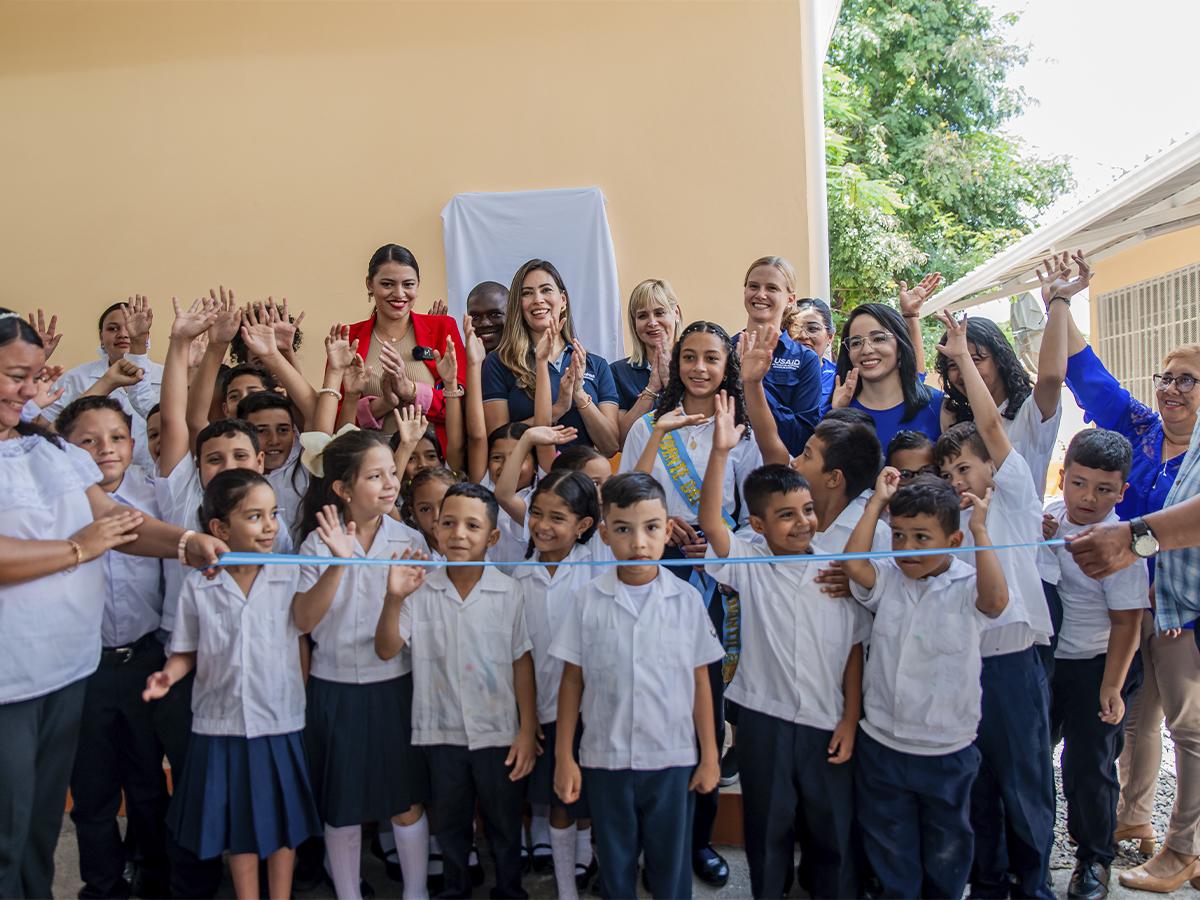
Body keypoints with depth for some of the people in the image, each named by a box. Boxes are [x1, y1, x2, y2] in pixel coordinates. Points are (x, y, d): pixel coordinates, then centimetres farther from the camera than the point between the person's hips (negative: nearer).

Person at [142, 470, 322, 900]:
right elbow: (187, 652, 1)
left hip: (280, 723, 0)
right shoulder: (198, 586, -4)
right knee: (238, 824, 14)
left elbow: (302, 644, 2)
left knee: (283, 821, 12)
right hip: (222, 724, 0)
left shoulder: (290, 577, -5)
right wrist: (168, 675, -13)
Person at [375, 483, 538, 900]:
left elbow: (522, 662, -4)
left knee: (505, 824, 16)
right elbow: (386, 650, -12)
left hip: (498, 732, -1)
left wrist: (528, 730, -3)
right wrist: (393, 599, -29)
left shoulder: (507, 592, -9)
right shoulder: (421, 590, -7)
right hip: (441, 730, 1)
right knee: (450, 825, 20)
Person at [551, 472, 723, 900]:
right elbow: (572, 681, 0)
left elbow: (700, 681, 2)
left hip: (672, 759, 0)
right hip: (604, 760, 0)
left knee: (671, 865, 13)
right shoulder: (588, 601, -6)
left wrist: (710, 754, 3)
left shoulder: (687, 599, -5)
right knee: (615, 865, 16)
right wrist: (564, 757, 0)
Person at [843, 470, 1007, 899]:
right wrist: (877, 502, -16)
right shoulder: (886, 579, -3)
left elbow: (996, 599, -32)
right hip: (880, 745, 2)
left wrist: (980, 531, -27)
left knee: (947, 850, 21)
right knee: (890, 851, 19)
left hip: (947, 751, -2)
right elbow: (853, 563, -22)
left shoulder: (967, 587, -11)